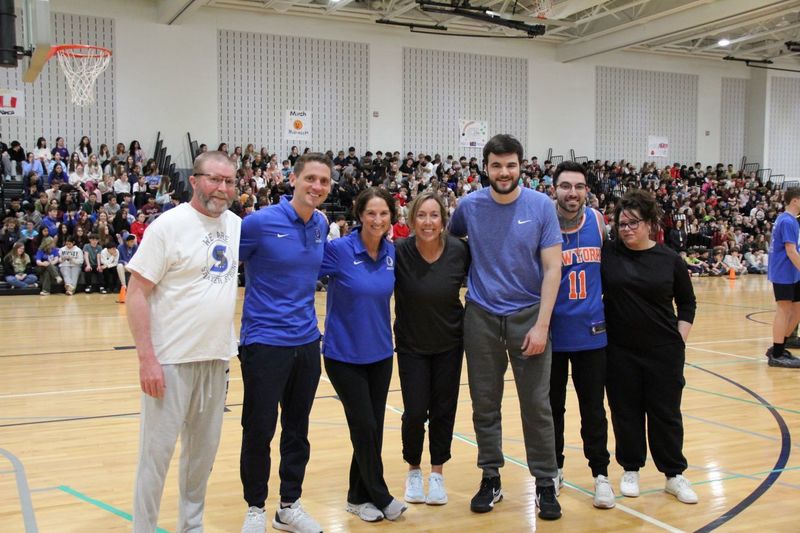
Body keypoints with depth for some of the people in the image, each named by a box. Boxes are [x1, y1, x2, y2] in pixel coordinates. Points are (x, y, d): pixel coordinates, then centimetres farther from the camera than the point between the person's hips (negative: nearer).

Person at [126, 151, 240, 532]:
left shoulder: (236, 225, 6)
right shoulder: (168, 226, -11)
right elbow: (136, 293, -12)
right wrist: (146, 358, -17)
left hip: (216, 358, 6)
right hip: (170, 359, -6)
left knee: (204, 449, 16)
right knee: (157, 451, 2)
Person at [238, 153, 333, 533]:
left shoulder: (322, 225, 5)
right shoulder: (260, 223, -14)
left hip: (306, 341, 5)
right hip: (265, 341, -5)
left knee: (297, 430, 13)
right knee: (259, 431, 4)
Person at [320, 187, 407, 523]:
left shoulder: (392, 253, -1)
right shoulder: (338, 250, -16)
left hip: (379, 353, 5)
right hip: (344, 354, -5)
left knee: (374, 428, 11)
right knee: (365, 427, -1)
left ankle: (359, 497, 27)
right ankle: (380, 497, 18)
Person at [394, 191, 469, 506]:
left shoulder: (459, 250, -14)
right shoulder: (399, 252, -18)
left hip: (449, 343, 1)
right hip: (411, 346, -1)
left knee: (443, 410, 7)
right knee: (415, 412, -3)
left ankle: (437, 473, 26)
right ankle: (413, 470, 24)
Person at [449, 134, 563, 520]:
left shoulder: (541, 206, -5)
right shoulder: (469, 206, 0)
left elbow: (552, 268, -6)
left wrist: (542, 324, -12)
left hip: (528, 317, -1)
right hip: (481, 317, 2)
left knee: (537, 404, 2)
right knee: (485, 403, 8)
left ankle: (545, 484, 15)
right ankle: (490, 479, 22)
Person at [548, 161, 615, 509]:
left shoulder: (598, 222, 0)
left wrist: (602, 303, 9)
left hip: (590, 331, 2)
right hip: (552, 332, -2)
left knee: (593, 408, 9)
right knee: (552, 406, 11)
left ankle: (600, 474, 21)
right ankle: (553, 469, 27)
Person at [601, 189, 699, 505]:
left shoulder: (669, 259, 0)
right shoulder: (607, 254, -2)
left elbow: (687, 303, 8)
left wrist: (680, 339, 2)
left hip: (663, 351, 0)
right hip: (620, 351, 0)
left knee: (666, 413, 7)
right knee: (626, 412, 9)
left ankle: (674, 474, 21)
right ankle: (630, 470, 25)